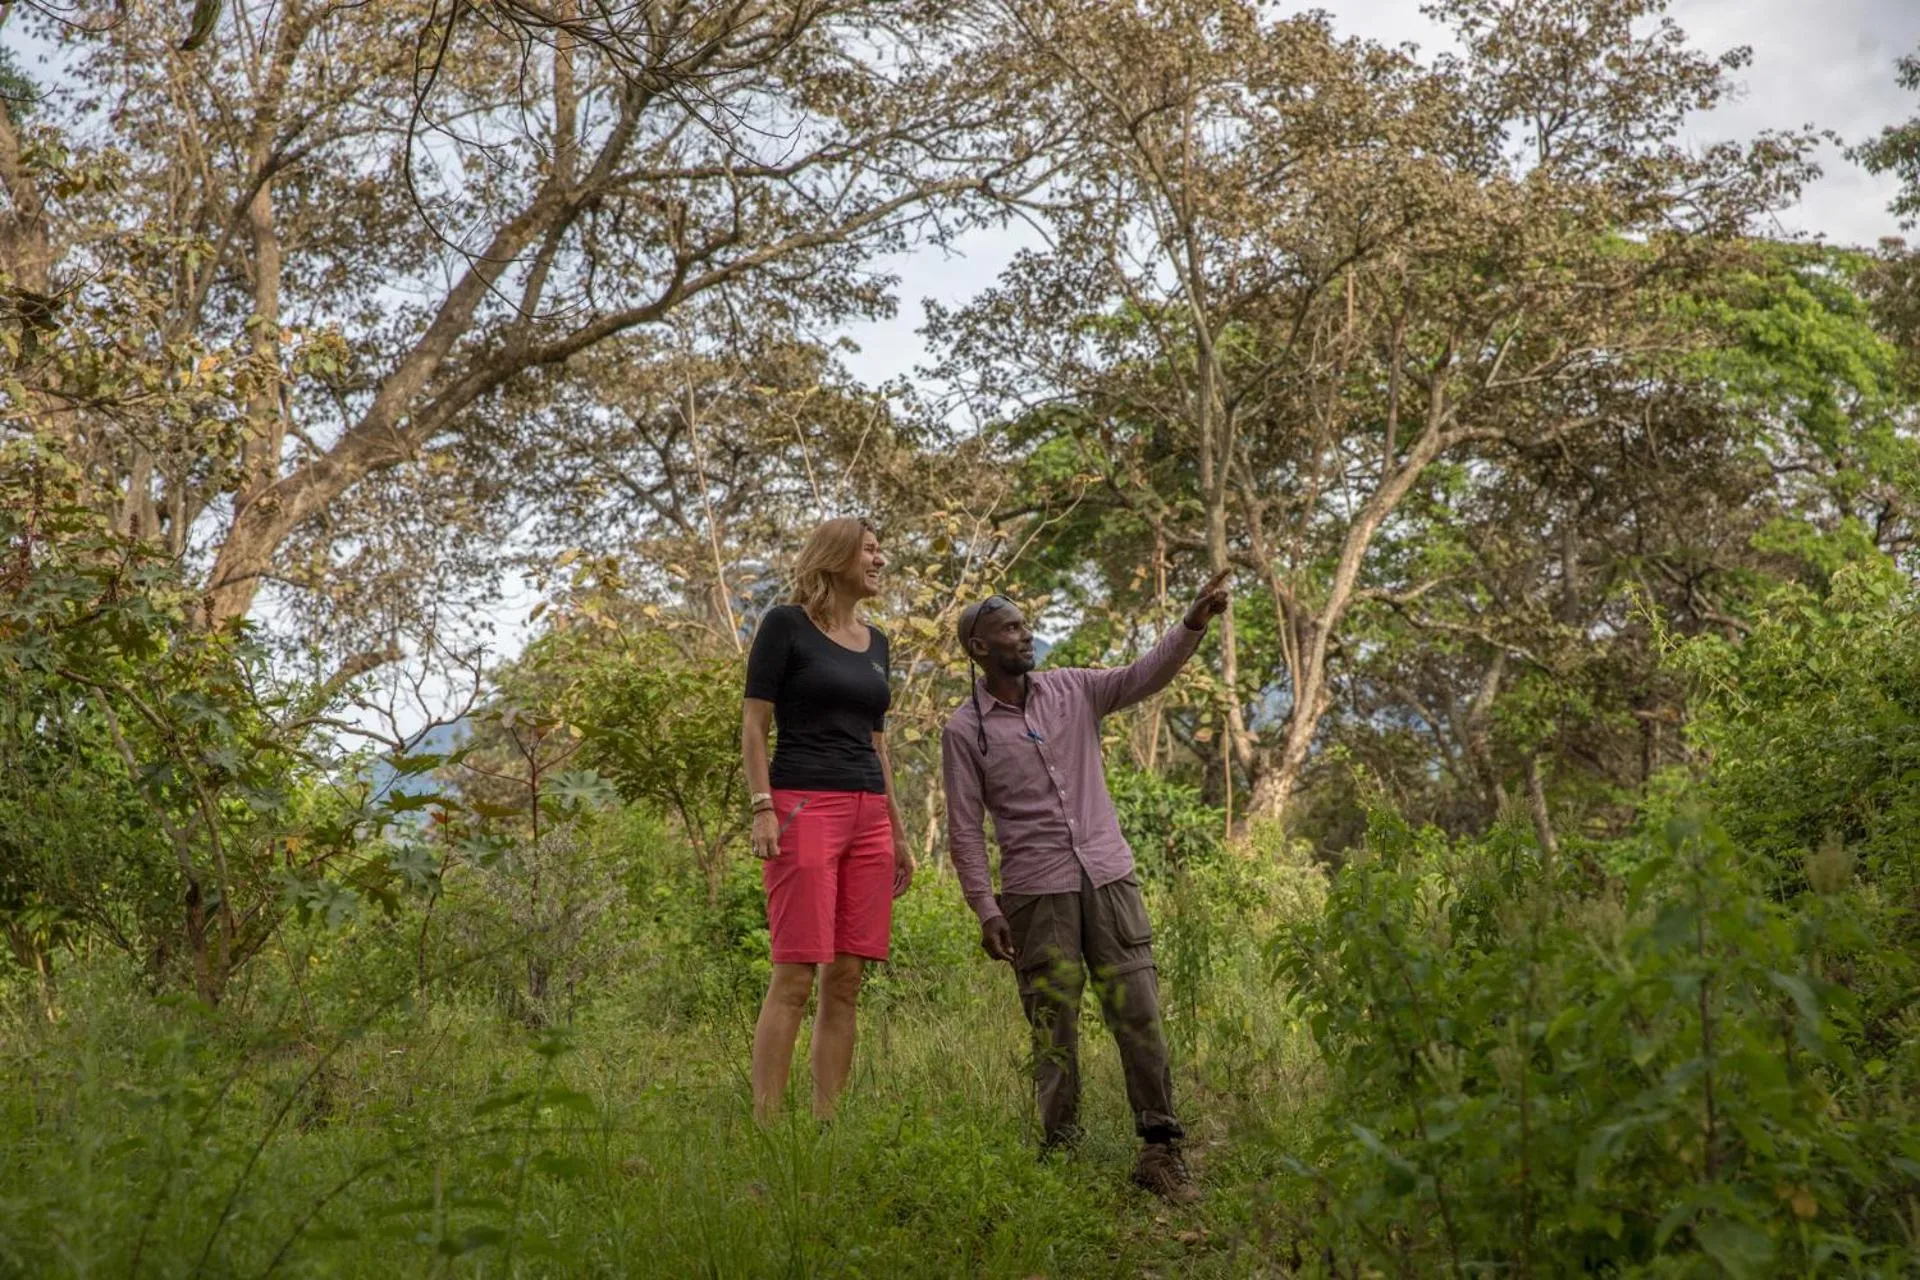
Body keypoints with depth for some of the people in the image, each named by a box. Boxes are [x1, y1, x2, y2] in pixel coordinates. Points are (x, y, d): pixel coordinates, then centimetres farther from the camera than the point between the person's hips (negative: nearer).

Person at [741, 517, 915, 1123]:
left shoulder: (875, 641, 19)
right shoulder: (785, 624, 0)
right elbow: (753, 725, -4)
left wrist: (897, 834, 20)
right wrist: (762, 809, -15)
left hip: (868, 815, 6)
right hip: (804, 806, -6)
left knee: (846, 983, 4)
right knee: (795, 977, -10)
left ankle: (827, 1125, 9)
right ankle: (765, 1124, -6)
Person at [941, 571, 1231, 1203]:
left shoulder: (1072, 690, 9)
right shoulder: (964, 730, 0)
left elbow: (1144, 677, -4)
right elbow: (964, 828, -1)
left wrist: (1194, 622, -19)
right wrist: (986, 909, -8)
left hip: (1108, 875, 3)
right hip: (1036, 893, -3)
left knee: (1139, 1014, -1)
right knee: (1054, 1028, 2)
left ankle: (1159, 1150, 4)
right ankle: (1059, 1154, 12)